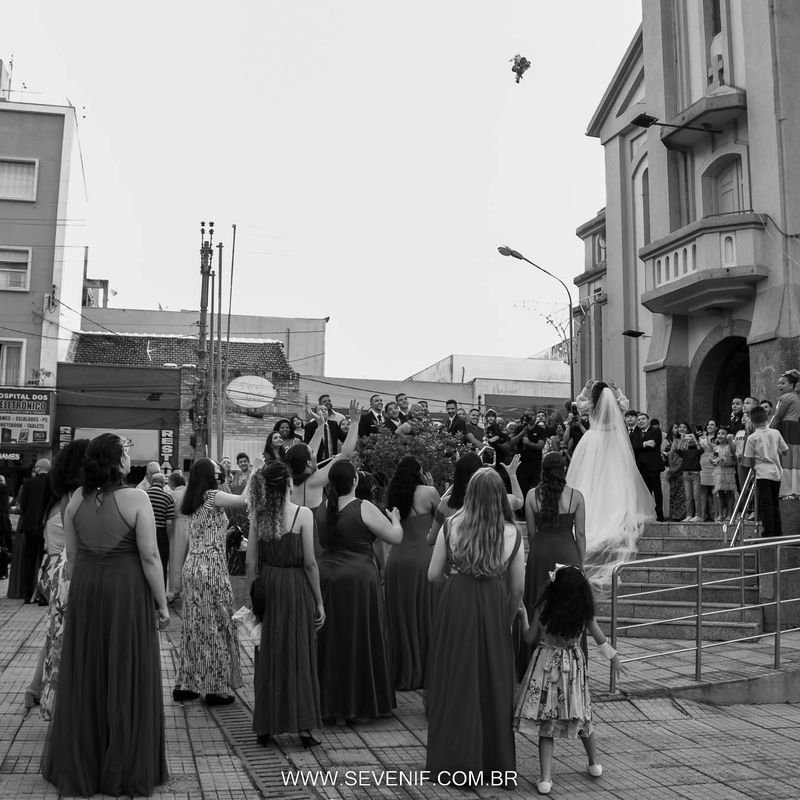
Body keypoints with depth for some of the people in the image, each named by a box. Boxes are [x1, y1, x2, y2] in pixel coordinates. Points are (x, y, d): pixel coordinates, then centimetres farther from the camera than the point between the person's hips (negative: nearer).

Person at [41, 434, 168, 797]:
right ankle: (125, 768, 21)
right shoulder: (135, 498, -15)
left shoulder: (77, 498, -1)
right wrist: (162, 603, -6)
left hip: (85, 590, 4)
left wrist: (77, 590, 16)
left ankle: (79, 763, 30)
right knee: (126, 676, 9)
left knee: (85, 674, 17)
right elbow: (150, 556, -15)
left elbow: (71, 555, 4)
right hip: (127, 590, -4)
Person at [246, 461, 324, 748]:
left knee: (268, 656, 13)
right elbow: (310, 563, -10)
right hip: (296, 587, -3)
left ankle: (265, 727, 19)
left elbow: (251, 563, 1)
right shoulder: (303, 514, -12)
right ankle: (303, 726, 11)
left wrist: (253, 596, 12)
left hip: (267, 590, 3)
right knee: (299, 655, 7)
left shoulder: (258, 516, -1)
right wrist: (319, 602, -2)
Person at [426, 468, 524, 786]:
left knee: (456, 680, 10)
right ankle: (495, 759, 24)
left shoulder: (451, 526, -7)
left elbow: (433, 574, -2)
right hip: (494, 606, 1)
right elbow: (518, 586, 2)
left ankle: (454, 759, 18)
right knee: (494, 681, 13)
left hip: (456, 604, -1)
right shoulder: (511, 532, -4)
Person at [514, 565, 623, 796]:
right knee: (581, 715, 21)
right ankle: (594, 764, 37)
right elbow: (600, 638, 5)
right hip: (573, 666, 2)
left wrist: (523, 615, 12)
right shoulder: (584, 612, -8)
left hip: (546, 667, -2)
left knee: (545, 724, 2)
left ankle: (545, 777, -2)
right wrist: (613, 656, 22)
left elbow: (530, 638, -4)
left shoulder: (543, 608, -14)